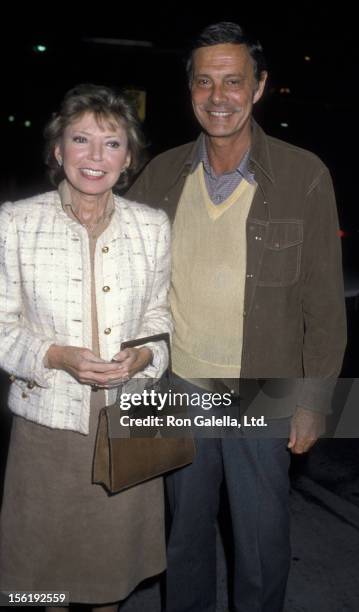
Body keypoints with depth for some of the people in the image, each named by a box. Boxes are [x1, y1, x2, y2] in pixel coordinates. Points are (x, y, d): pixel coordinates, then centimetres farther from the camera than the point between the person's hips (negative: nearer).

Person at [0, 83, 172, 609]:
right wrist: (57, 356, -19)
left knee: (116, 553, 18)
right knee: (48, 547, 16)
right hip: (48, 416, -1)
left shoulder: (152, 226, -1)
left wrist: (143, 356, -12)